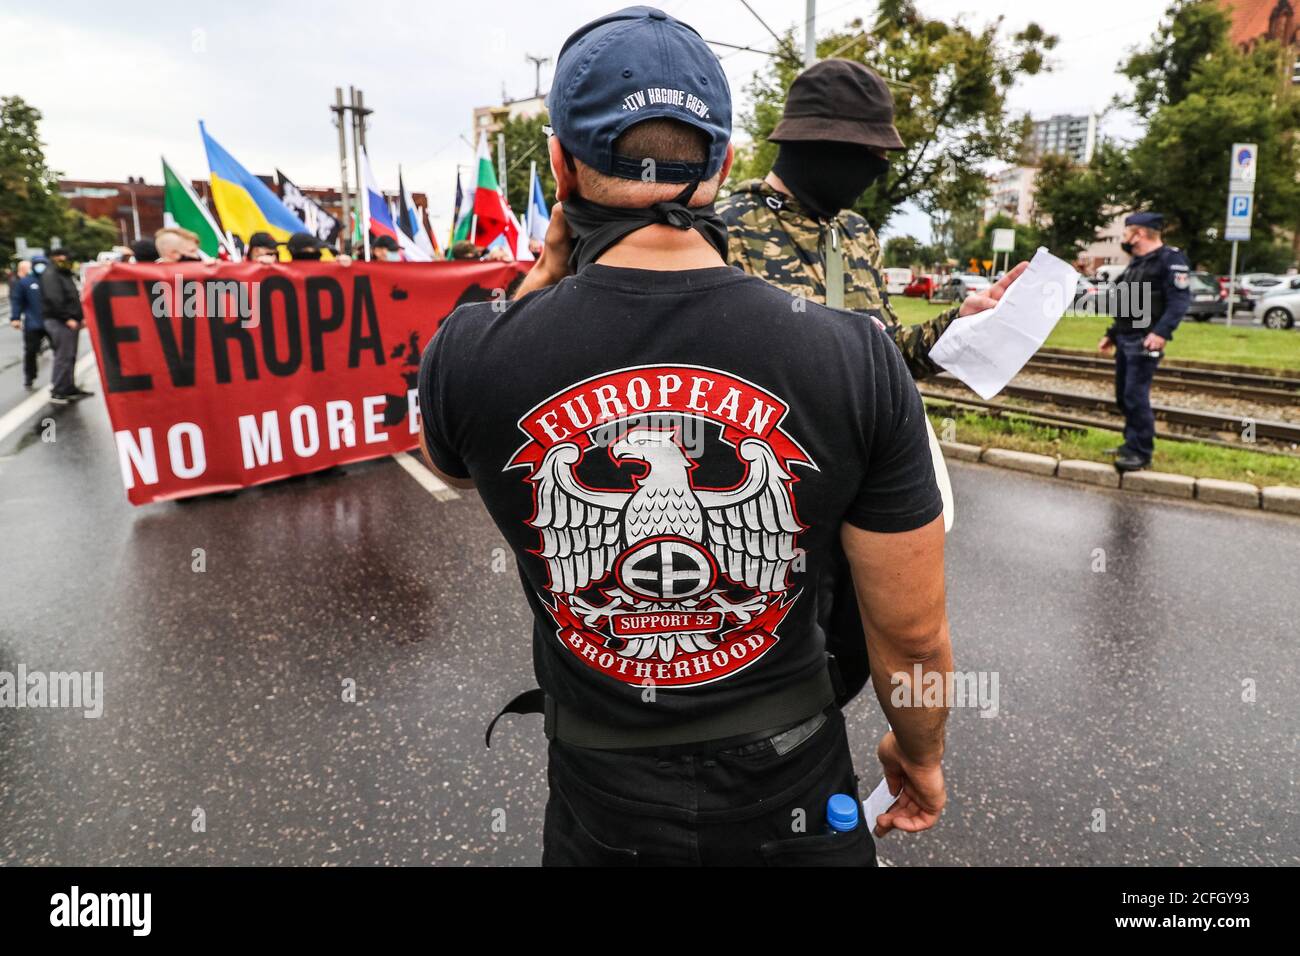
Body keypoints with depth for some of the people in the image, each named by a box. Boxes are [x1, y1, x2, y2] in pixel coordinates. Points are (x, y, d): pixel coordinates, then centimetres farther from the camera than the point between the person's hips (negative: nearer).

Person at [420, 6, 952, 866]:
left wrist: (551, 260, 1)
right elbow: (914, 635, -10)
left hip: (601, 808, 1)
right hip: (790, 801, 0)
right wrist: (921, 753, 12)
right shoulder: (858, 361, -20)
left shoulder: (469, 357, -19)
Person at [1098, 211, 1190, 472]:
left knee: (1136, 396, -11)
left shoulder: (1171, 260, -10)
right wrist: (1111, 334, 23)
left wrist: (1161, 332, -32)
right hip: (1125, 340, 10)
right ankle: (1132, 443, 24)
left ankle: (1141, 452, -4)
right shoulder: (1136, 262, 21)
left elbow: (1180, 301, -20)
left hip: (1144, 342, -10)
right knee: (1123, 395, 13)